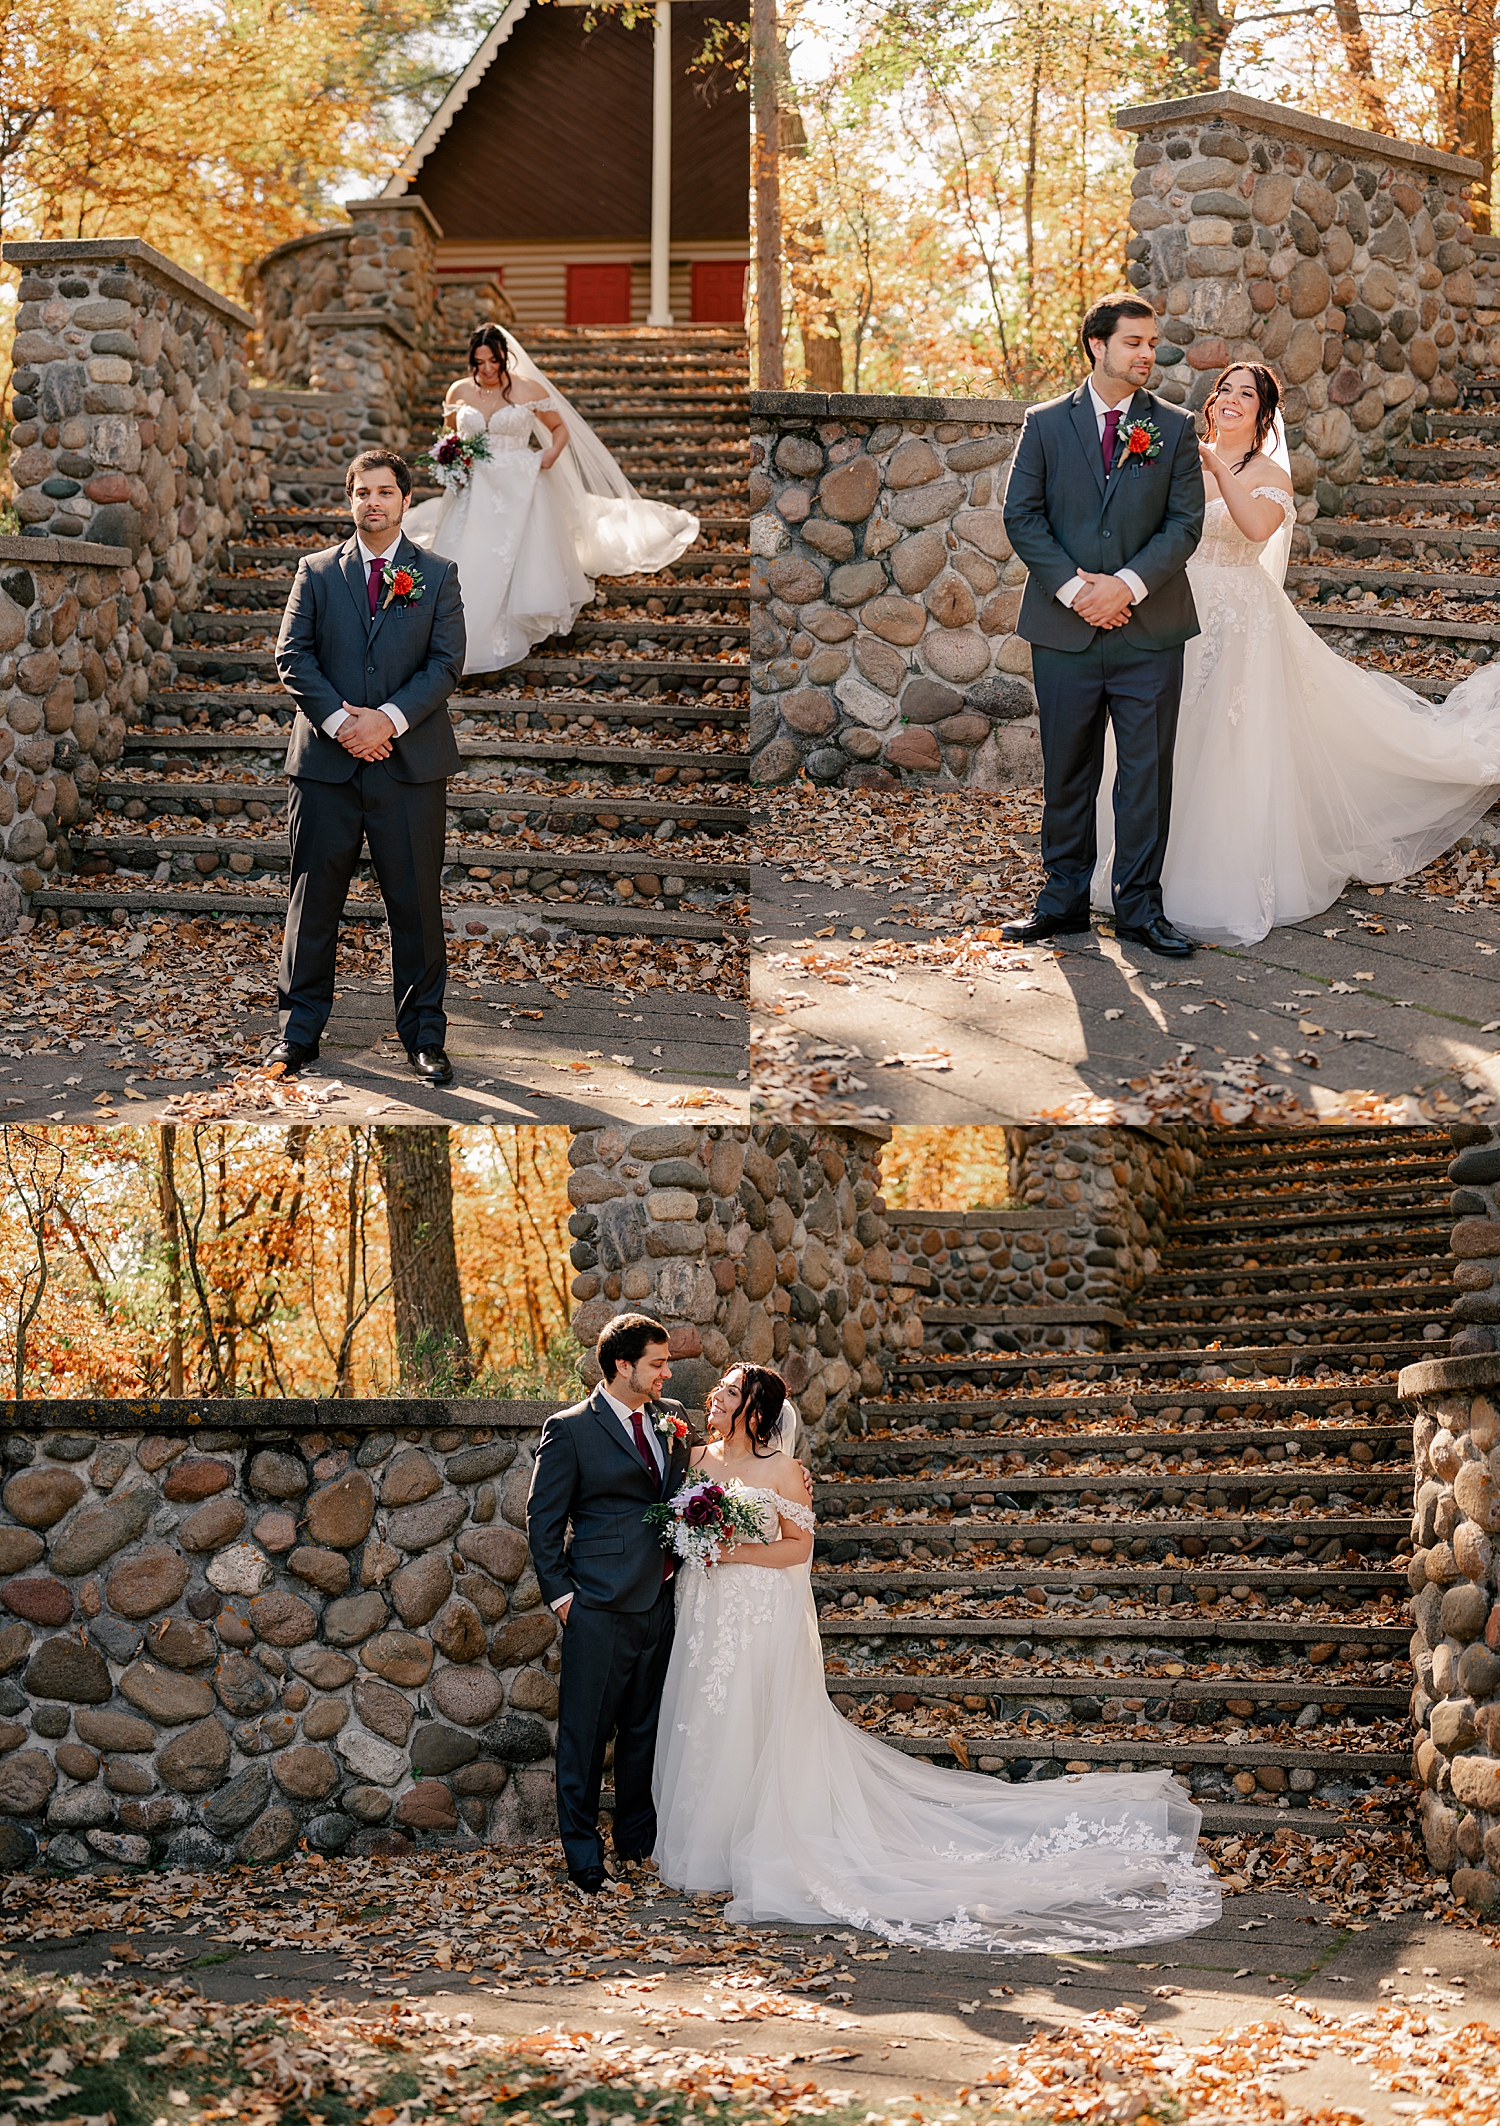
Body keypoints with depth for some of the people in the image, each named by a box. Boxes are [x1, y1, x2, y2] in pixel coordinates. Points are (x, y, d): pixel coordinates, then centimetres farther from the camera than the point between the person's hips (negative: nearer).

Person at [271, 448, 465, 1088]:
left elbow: (446, 662, 0)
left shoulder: (437, 577, 8)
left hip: (410, 762, 0)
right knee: (313, 900, 4)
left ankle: (423, 1035, 11)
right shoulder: (317, 572, 9)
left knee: (416, 903, 2)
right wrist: (338, 720, -13)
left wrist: (390, 718, -14)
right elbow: (292, 655, 1)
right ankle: (298, 1032, 13)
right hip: (326, 762, 1)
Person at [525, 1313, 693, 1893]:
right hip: (600, 1607, -5)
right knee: (585, 1734, 1)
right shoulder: (570, 1430, -7)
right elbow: (542, 1519, -4)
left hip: (660, 1601, 5)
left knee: (646, 1727, 15)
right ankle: (582, 1850, 11)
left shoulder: (671, 1419, 9)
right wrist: (560, 1594, -8)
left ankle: (638, 1837, 27)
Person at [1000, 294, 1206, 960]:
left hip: (1150, 630, 0)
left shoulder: (1174, 427, 6)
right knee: (1066, 772, 7)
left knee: (1147, 773, 1)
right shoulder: (1045, 423, 5)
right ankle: (1064, 898, 18)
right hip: (1064, 630, 0)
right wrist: (1073, 587, -11)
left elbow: (1185, 522, 0)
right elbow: (1021, 515, 0)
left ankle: (1139, 907, 9)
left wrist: (1128, 583, -13)